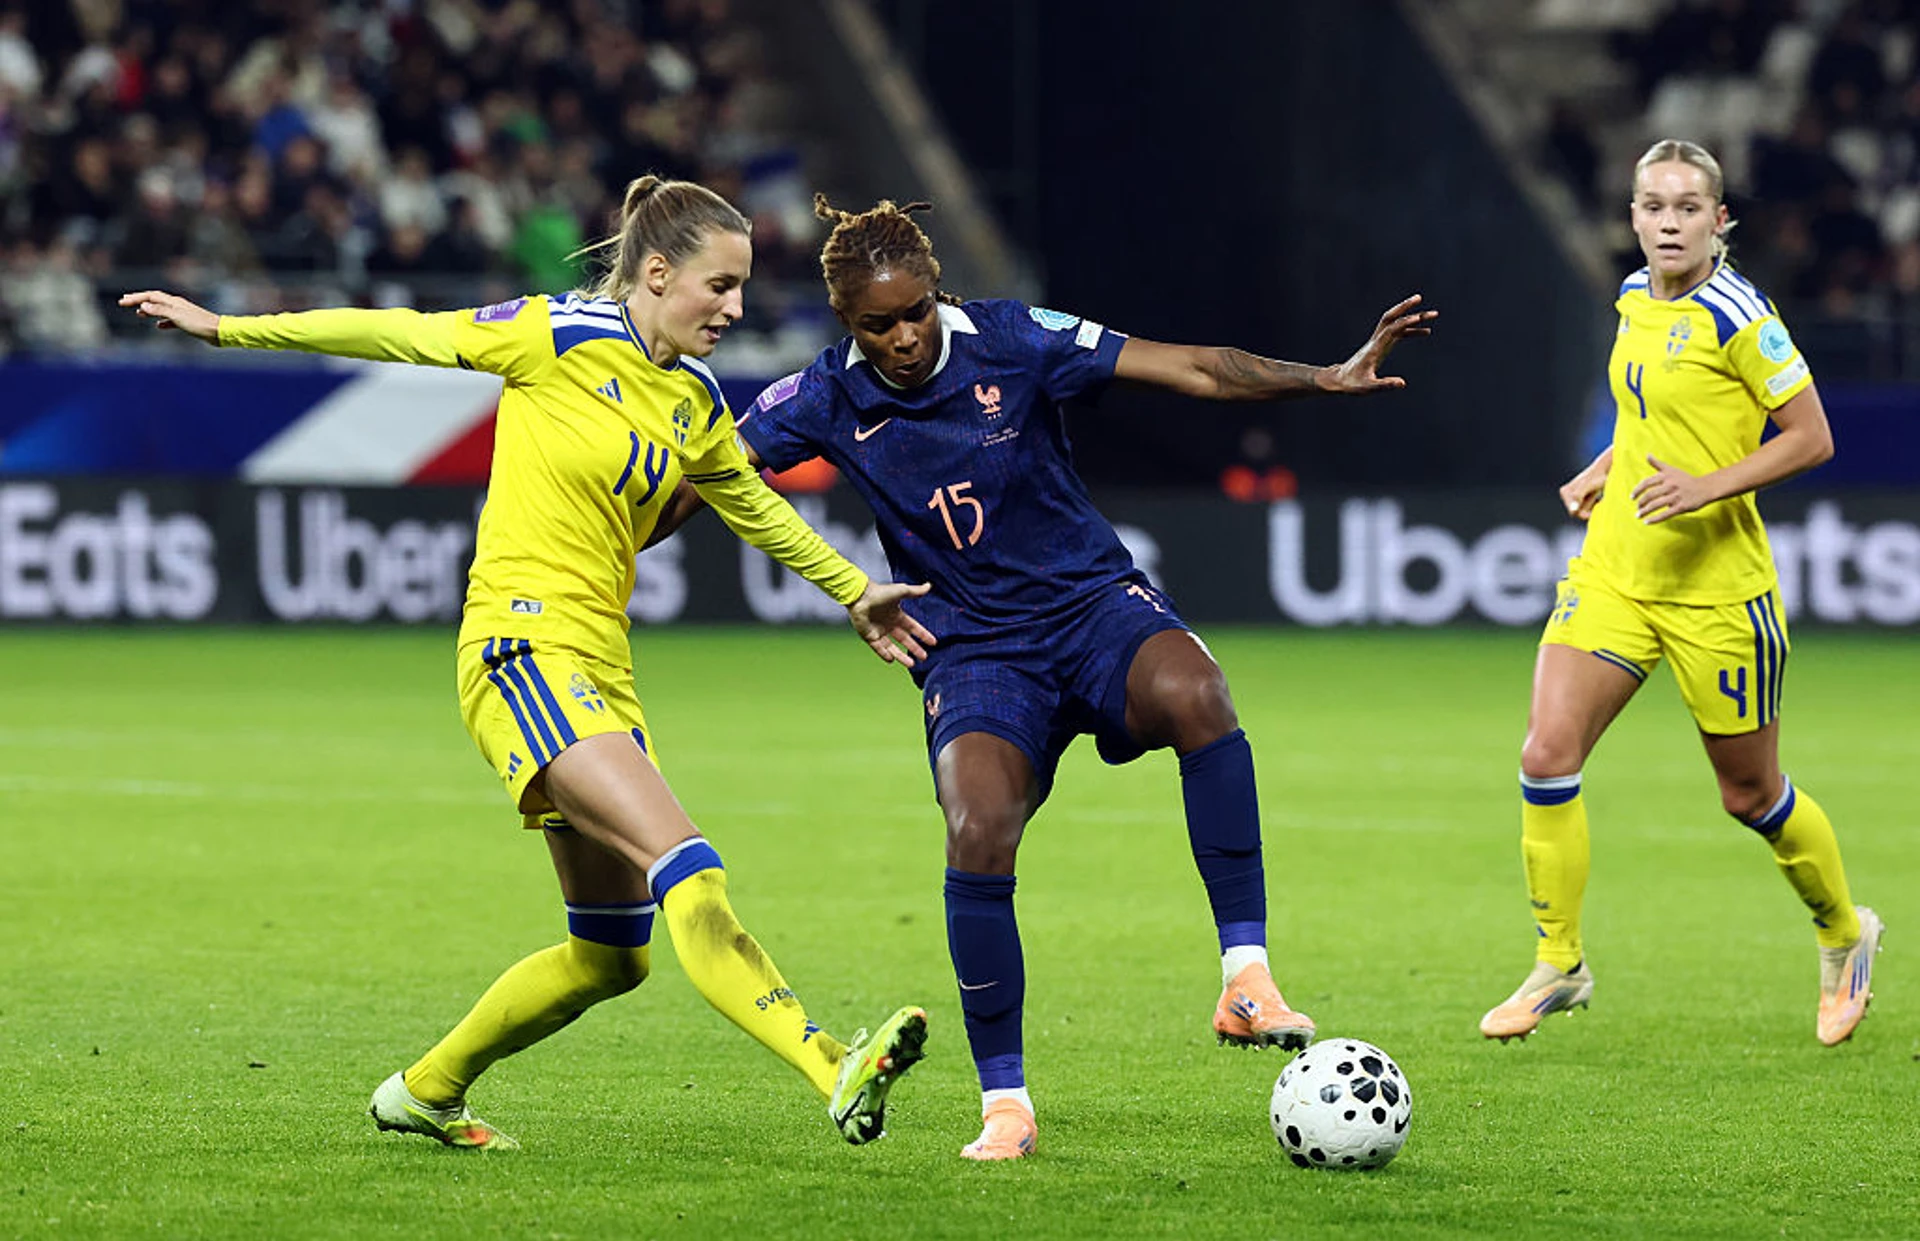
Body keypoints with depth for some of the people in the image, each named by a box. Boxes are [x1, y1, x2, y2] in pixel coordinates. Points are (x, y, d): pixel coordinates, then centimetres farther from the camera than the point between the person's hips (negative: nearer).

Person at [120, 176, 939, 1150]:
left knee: (611, 955, 10)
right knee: (687, 871, -25)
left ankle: (425, 1092, 29)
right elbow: (399, 336, 0)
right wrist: (227, 329, 5)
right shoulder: (560, 336, -7)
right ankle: (833, 1072, -38)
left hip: (598, 669, 9)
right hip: (524, 642, -9)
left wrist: (858, 593, 35)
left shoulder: (696, 403, 13)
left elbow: (755, 508, 31)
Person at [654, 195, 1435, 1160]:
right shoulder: (827, 402, -5)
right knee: (977, 833, -27)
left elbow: (1194, 371, -10)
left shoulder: (1011, 344, -9)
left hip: (1093, 605, 0)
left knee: (1193, 692, -36)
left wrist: (1328, 379, -19)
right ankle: (1004, 1104, -11)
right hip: (975, 654, 1)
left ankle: (1246, 977, -31)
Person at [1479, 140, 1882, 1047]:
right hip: (1614, 568, 6)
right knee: (1547, 754, -10)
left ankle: (1845, 936, 34)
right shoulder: (1635, 299, 7)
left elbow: (1811, 438, -13)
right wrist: (1606, 470, 11)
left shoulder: (1735, 316, -15)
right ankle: (1558, 965, 1)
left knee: (1749, 792, 8)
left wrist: (1708, 485, -23)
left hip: (1715, 587, -6)